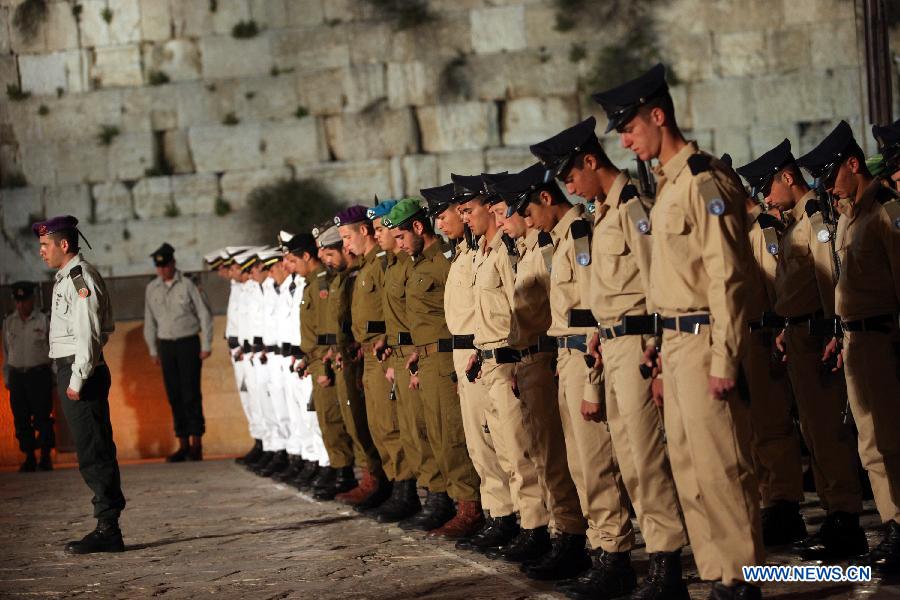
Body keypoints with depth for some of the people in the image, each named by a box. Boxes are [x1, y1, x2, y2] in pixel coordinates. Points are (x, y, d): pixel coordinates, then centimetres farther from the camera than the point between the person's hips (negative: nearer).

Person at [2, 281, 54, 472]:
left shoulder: (44, 321, -1)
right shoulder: (8, 323, 8)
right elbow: (6, 352, 13)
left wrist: (55, 377, -2)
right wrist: (7, 379, 10)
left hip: (39, 374, -3)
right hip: (17, 375, 3)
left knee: (42, 418, -5)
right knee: (21, 420, 3)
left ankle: (46, 458, 3)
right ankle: (29, 459, 10)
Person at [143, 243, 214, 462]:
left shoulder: (187, 285, -5)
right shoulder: (152, 288, 7)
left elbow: (204, 315, -2)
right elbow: (150, 320, 15)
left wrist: (206, 346, -5)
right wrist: (153, 350, 12)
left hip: (188, 343, -4)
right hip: (166, 345, 4)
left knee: (191, 394, -6)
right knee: (174, 395, 5)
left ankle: (196, 444, -2)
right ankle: (183, 445, 10)